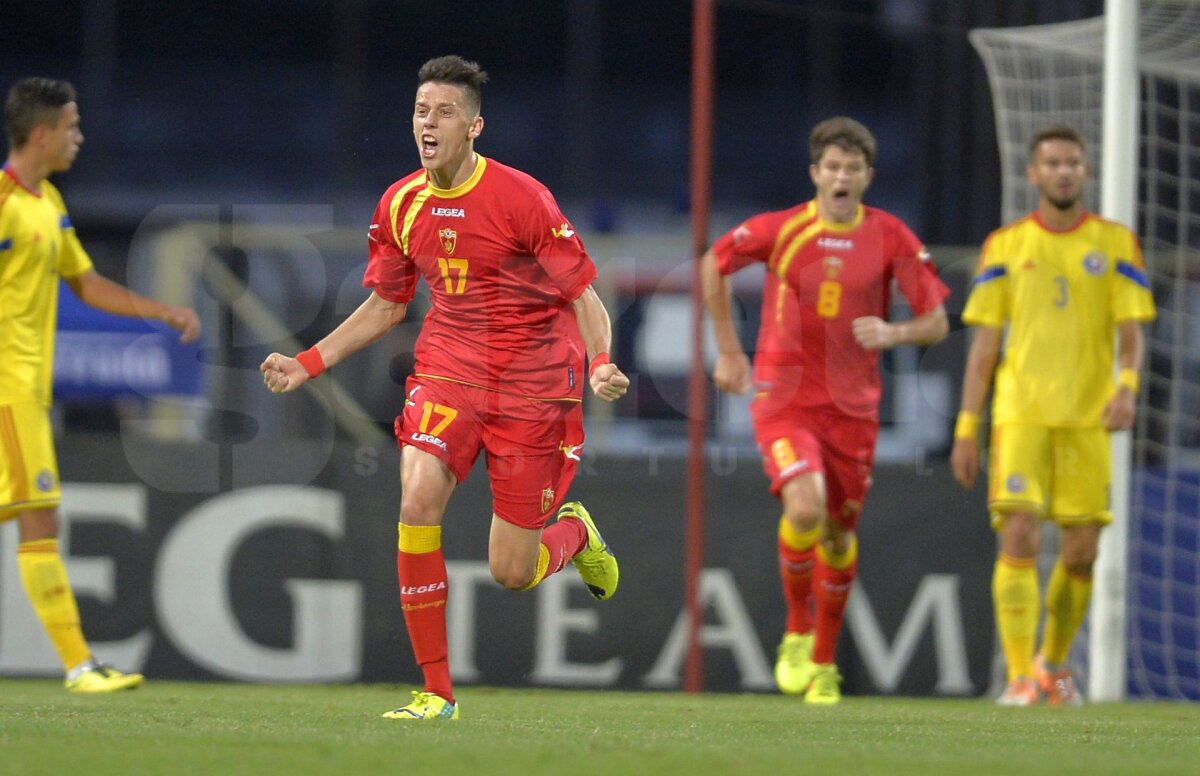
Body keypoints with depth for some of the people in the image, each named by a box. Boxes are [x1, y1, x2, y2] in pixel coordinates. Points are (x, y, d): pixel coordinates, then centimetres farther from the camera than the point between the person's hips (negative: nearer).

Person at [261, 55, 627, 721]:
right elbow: (385, 306, 16)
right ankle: (436, 691, -14)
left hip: (531, 386, -4)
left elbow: (584, 297, -9)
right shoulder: (401, 204, 1)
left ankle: (575, 532, 37)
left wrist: (601, 364, -28)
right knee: (417, 497, -24)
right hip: (447, 372, 4)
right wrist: (308, 363, 8)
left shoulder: (521, 199, -14)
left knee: (512, 572, -3)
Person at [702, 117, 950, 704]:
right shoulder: (779, 230, -5)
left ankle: (823, 663, 28)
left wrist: (892, 333, -22)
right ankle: (797, 632, 1)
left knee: (839, 532, 9)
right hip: (784, 399, -2)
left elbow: (936, 323, -1)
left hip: (853, 407, 2)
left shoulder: (891, 238, -2)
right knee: (805, 510, -24)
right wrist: (727, 349, 13)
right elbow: (713, 265, 13)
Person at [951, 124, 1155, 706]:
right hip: (1020, 416, -1)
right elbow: (984, 342, 8)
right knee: (1020, 537, -15)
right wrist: (965, 429, 4)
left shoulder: (1115, 243, 8)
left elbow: (1130, 331, 2)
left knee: (1081, 551, 3)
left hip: (1088, 419, 1)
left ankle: (1053, 664, 26)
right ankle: (1020, 677, -13)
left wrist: (1127, 386, -19)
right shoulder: (1005, 245, 7)